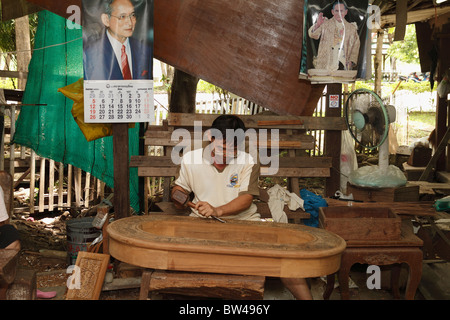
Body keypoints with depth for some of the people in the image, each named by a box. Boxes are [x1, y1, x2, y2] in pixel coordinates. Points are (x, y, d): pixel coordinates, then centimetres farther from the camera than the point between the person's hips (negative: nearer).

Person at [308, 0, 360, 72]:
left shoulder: (352, 28, 15)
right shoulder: (325, 24, 10)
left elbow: (355, 47, 16)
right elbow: (313, 35, -2)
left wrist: (351, 61, 2)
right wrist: (317, 25, -23)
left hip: (343, 65, 1)